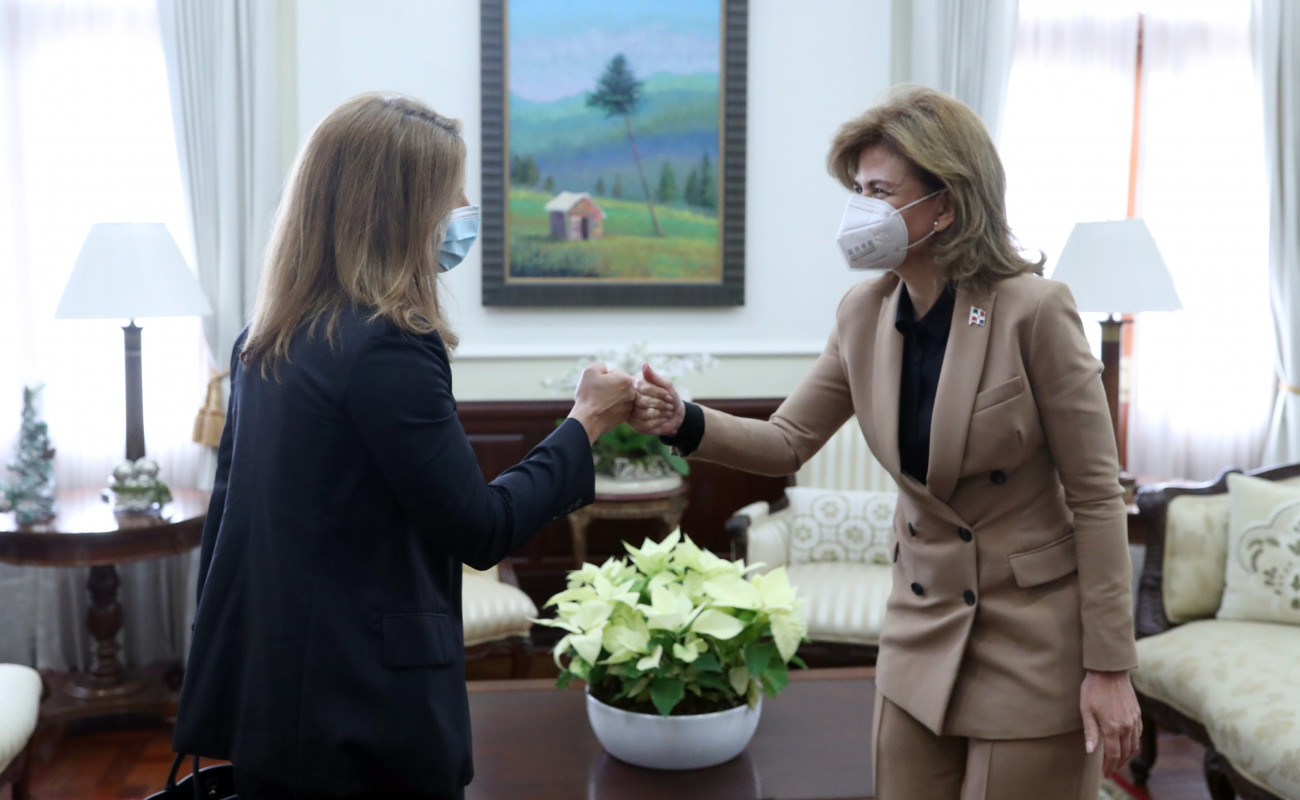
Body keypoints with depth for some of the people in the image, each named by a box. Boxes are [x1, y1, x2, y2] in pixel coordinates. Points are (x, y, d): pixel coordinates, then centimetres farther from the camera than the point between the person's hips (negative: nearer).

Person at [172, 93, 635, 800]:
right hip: (366, 715, -8)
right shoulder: (388, 349, -20)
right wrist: (586, 422, -4)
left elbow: (228, 503, 12)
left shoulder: (262, 340, 5)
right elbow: (481, 530, -15)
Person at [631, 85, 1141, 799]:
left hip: (1035, 633, -5)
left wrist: (1109, 666, -13)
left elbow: (1095, 494, -15)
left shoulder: (1032, 310, -19)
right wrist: (684, 423, -14)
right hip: (923, 621, 5)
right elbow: (787, 442, 5)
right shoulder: (864, 313, -3)